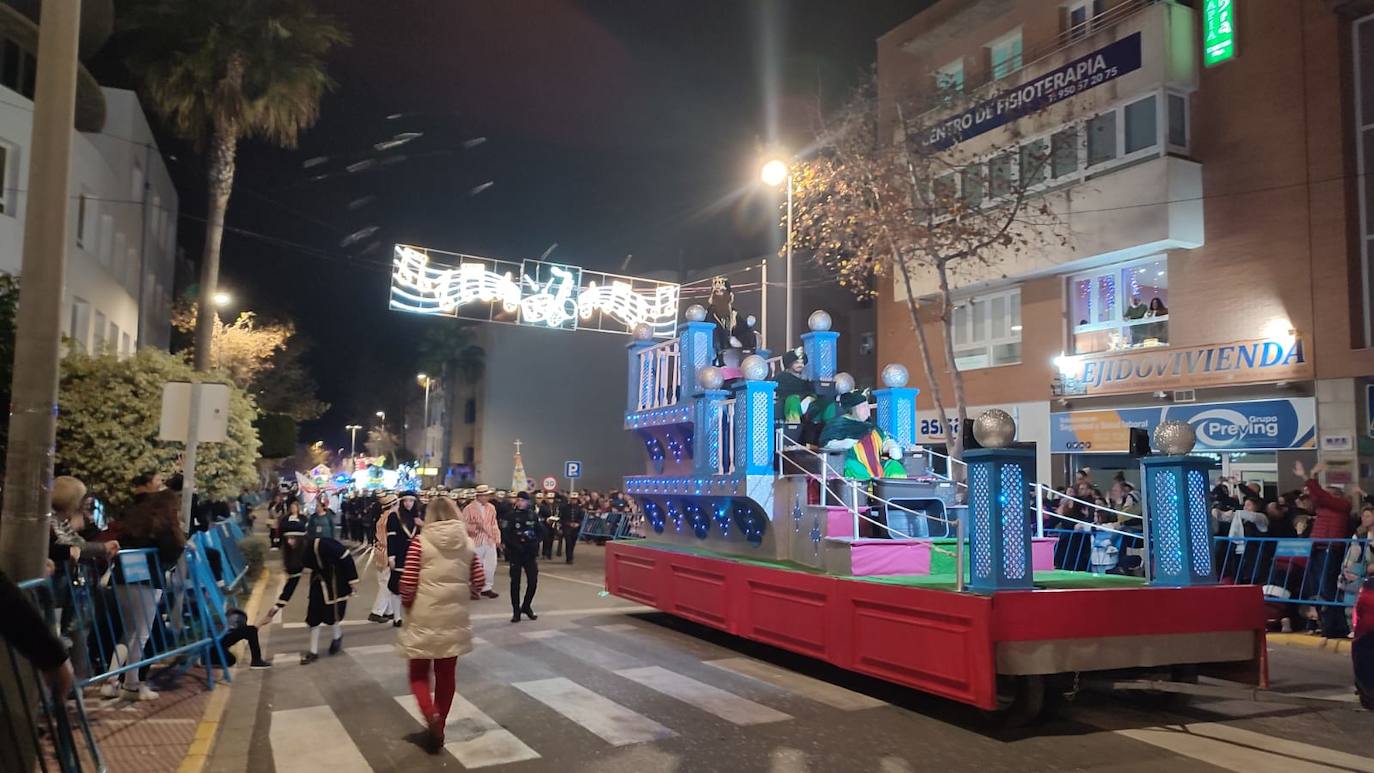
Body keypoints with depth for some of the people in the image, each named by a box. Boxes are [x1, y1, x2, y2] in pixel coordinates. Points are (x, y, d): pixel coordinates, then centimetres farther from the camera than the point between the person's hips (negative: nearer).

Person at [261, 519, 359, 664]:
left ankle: (337, 637, 30)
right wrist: (277, 606, -9)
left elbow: (346, 557, -27)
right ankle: (314, 652, 14)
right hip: (320, 578, 7)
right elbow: (292, 581, -6)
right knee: (313, 613, 3)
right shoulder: (295, 555, -12)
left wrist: (353, 580, -23)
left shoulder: (320, 545, -35)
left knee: (332, 610, -2)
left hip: (337, 577, -7)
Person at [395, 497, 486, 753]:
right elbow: (479, 581, 2)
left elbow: (407, 583, -11)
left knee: (419, 673, 13)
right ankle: (438, 728, 22)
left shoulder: (420, 542, -10)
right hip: (454, 618, 3)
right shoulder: (467, 543, 0)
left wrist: (407, 605, 8)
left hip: (423, 618, -3)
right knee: (446, 675, 16)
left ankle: (431, 715, -11)